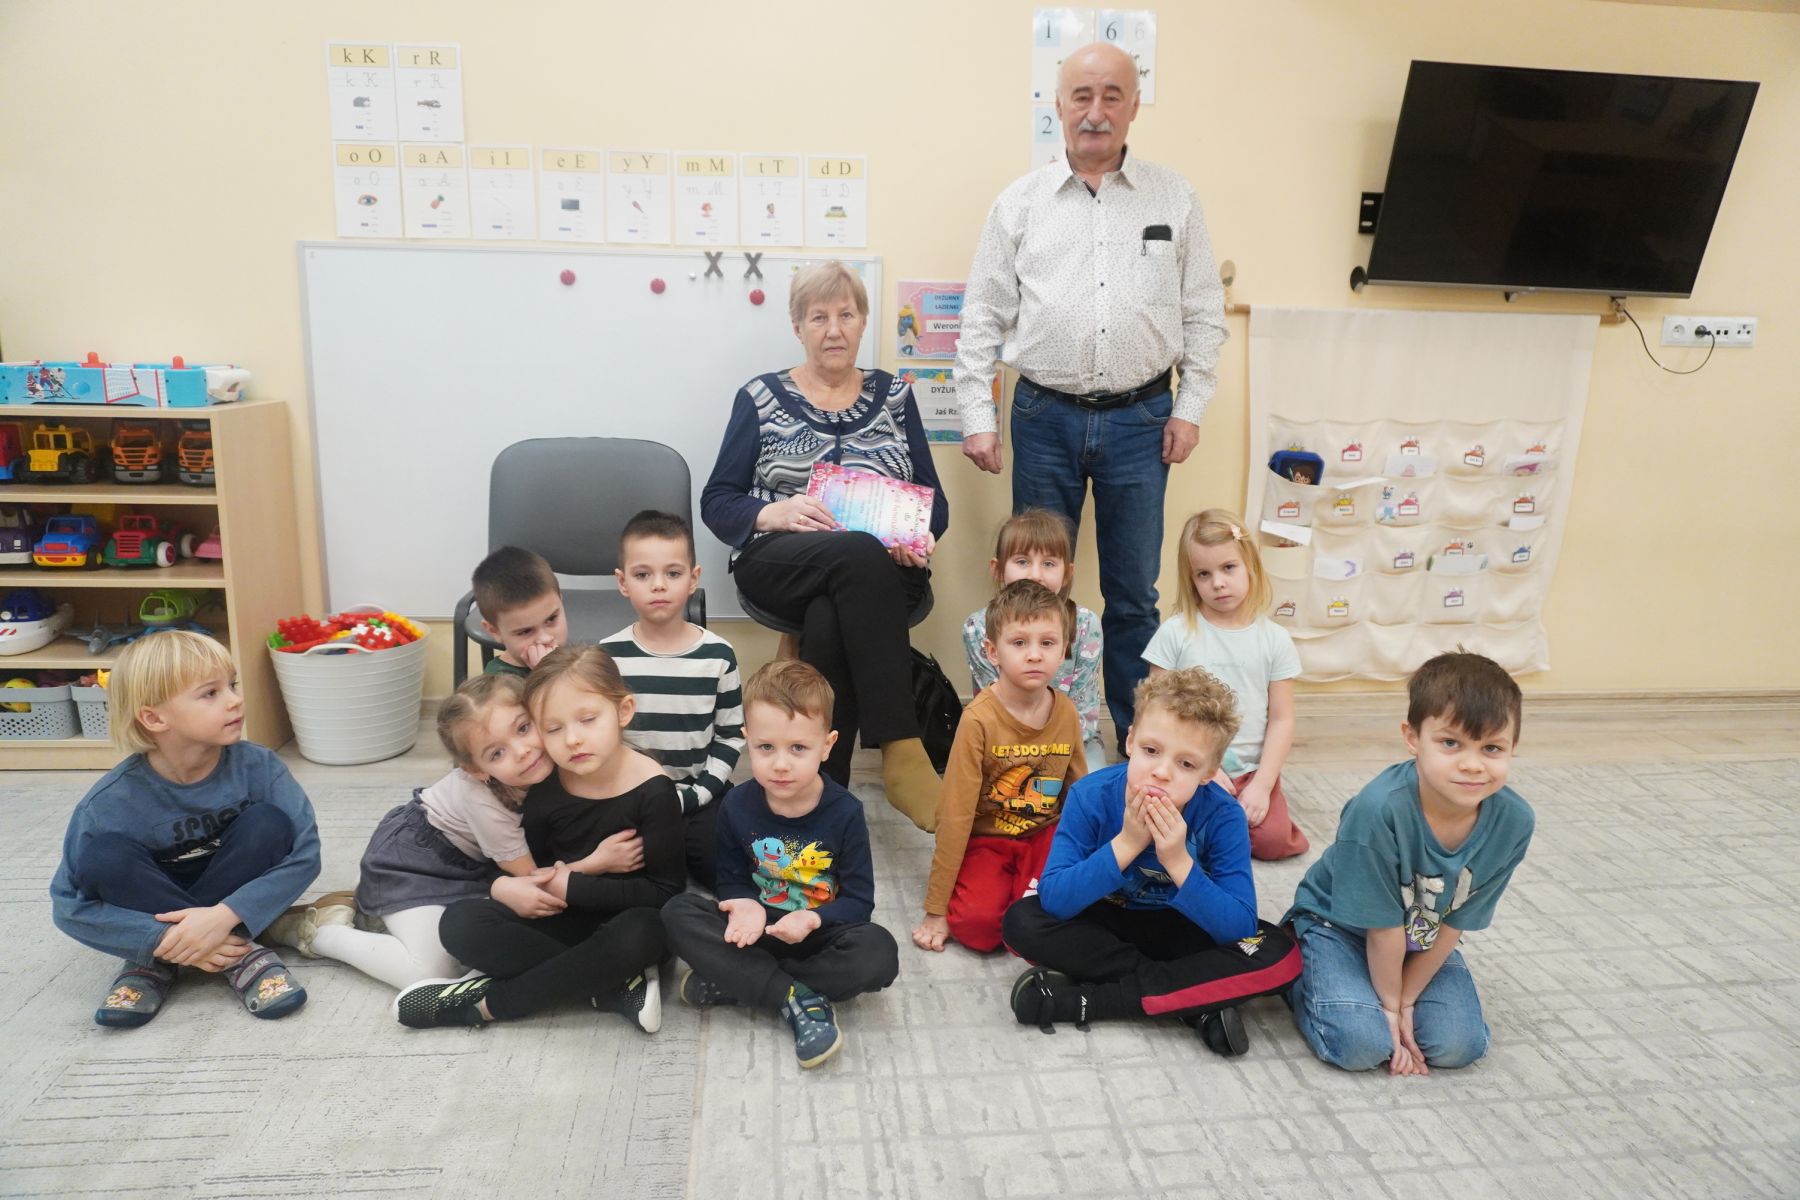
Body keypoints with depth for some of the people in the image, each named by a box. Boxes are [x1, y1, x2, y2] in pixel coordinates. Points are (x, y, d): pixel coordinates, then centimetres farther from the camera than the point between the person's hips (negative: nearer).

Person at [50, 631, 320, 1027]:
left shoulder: (257, 767, -19)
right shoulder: (112, 801, -21)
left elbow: (304, 851, -23)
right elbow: (70, 906, -18)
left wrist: (224, 916, -34)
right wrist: (165, 939, -30)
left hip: (235, 901, 1)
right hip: (153, 908, 0)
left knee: (267, 824, -25)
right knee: (104, 856, -28)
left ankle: (158, 964, -15)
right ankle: (239, 953, -20)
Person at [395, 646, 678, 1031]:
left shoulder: (652, 791, -18)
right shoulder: (545, 788, -7)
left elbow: (665, 890, -19)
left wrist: (568, 884, -19)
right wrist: (505, 885, -20)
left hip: (625, 920, -4)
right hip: (563, 917, 4)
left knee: (638, 935, -38)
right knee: (460, 922, -16)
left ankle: (491, 1002, -19)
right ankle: (614, 986, -21)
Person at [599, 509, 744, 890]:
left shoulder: (718, 654, -4)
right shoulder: (607, 656, -5)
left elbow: (731, 736, 0)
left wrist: (691, 795, -10)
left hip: (700, 791, 1)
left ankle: (680, 848, 12)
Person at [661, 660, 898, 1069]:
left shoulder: (844, 812, -16)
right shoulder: (736, 805, -9)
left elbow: (859, 900, -12)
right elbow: (732, 879, 2)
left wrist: (812, 919, -32)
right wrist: (745, 906, -23)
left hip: (820, 933, -2)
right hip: (761, 929, 2)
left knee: (878, 954, -33)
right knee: (677, 914, -22)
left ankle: (731, 982, -20)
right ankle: (798, 998, -27)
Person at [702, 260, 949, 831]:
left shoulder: (894, 395, 18)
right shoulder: (760, 398, 13)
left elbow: (934, 500, 15)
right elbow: (716, 502, 8)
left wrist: (918, 535, -9)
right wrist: (774, 512, -14)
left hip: (883, 572, 1)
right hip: (781, 565, -1)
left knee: (828, 624, -37)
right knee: (862, 556, -38)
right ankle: (901, 754, -40)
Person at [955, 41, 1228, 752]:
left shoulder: (1174, 199, 7)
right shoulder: (1021, 203, 5)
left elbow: (1204, 313, 8)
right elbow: (982, 316, 4)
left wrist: (1189, 408, 1)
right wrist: (977, 417, -2)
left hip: (1140, 419, 1)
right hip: (1046, 418, 0)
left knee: (1134, 593, 8)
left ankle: (1139, 740, 22)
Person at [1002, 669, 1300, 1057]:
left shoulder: (1223, 816, -22)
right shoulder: (1091, 796, -22)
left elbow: (1239, 929, -26)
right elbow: (1053, 899, -28)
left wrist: (1179, 862, -38)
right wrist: (1126, 844, -37)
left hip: (1183, 931, 0)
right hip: (1106, 924, 0)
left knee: (1279, 955, -26)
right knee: (1022, 922, -26)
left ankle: (1084, 1002, -24)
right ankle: (1196, 1000, -20)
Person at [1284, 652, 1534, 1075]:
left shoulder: (1514, 822, -21)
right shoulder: (1379, 810, -35)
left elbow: (1456, 922, -10)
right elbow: (1382, 926, -22)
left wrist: (1405, 1000, -8)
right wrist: (1390, 1004, -10)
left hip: (1423, 941, 5)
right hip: (1339, 927, -5)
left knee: (1458, 1044, -13)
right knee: (1363, 1043, -23)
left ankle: (1392, 989, 16)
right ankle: (1300, 982, 8)